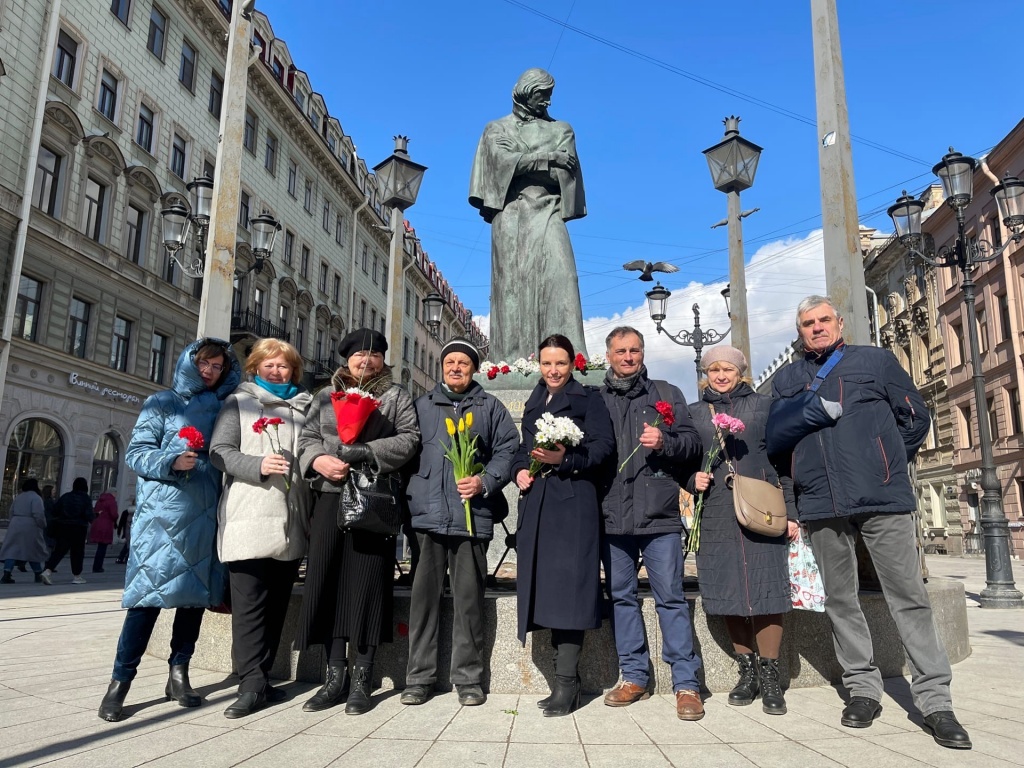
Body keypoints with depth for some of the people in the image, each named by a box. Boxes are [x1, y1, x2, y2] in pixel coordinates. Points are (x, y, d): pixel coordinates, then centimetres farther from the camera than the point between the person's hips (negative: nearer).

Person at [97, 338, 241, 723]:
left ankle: (179, 672, 17)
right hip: (163, 513, -4)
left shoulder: (222, 408, 15)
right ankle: (120, 681, 4)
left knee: (197, 591, 6)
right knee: (150, 592, -6)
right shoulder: (162, 403, 5)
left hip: (204, 514, 4)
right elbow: (135, 452, 0)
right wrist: (170, 462, -17)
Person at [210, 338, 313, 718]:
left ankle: (259, 678, 19)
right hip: (249, 520, -3)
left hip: (291, 522, 4)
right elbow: (220, 452, 0)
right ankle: (253, 684, 0)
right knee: (249, 605, -5)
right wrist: (258, 465, -16)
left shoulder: (305, 406, 18)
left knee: (277, 602, 8)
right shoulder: (238, 402, 9)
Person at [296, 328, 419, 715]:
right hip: (330, 498, 3)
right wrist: (318, 459, -8)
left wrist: (363, 453, -13)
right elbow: (307, 438, 14)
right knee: (327, 582, 0)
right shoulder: (325, 397, 20)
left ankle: (361, 679, 6)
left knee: (366, 583, -4)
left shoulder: (396, 397, 10)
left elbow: (409, 440, -3)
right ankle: (335, 677, 10)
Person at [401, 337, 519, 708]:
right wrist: (410, 496, 2)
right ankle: (419, 676, 14)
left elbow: (508, 450, 5)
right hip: (427, 513, 1)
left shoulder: (490, 407, 11)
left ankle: (468, 678, 14)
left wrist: (485, 482, -11)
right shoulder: (422, 406, 16)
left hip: (472, 514, -1)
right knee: (424, 595, 4)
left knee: (468, 597, 3)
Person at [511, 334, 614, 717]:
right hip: (537, 503, 6)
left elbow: (604, 445, -7)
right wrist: (520, 470, 4)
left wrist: (565, 459, -21)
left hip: (573, 502, -6)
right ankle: (564, 681, 15)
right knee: (545, 586, 5)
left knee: (567, 586, -9)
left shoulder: (588, 398, 4)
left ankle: (567, 682, -2)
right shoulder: (534, 403, 22)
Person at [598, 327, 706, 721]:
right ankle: (634, 677, 21)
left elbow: (692, 442, 4)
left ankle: (686, 683, 8)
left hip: (658, 512, -2)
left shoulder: (666, 393, 11)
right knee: (621, 596, 9)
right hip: (612, 514, 2)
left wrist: (664, 441, -13)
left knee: (671, 597, -1)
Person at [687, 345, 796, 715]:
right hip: (716, 516, 2)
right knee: (728, 593, 3)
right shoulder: (693, 413, 12)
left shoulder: (763, 406, 8)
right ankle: (747, 669, 19)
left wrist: (790, 511, 0)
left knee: (765, 590, -3)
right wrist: (693, 480, -6)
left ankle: (769, 674, 11)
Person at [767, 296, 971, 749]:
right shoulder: (786, 379, 14)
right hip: (820, 507, 3)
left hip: (882, 499, -2)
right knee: (840, 600, 8)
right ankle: (862, 688, 20)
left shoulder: (875, 360, 8)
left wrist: (887, 466, 7)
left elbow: (914, 417, 10)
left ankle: (934, 700, 8)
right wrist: (804, 479, 5)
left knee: (909, 596, -1)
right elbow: (775, 439, 16)